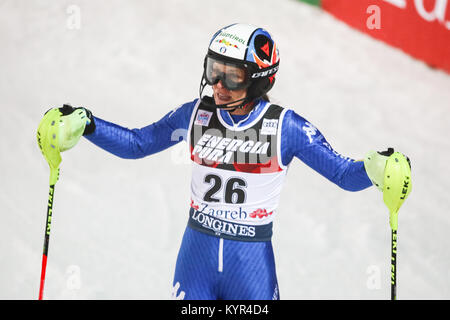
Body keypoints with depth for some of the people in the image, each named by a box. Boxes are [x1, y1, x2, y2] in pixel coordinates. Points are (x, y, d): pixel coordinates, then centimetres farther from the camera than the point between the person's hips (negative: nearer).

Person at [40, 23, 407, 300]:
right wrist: (85, 124, -6)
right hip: (197, 250, 2)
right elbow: (135, 144, 7)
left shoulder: (286, 127, -11)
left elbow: (343, 172, -9)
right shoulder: (195, 114, -4)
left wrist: (375, 169, -30)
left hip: (251, 259, -2)